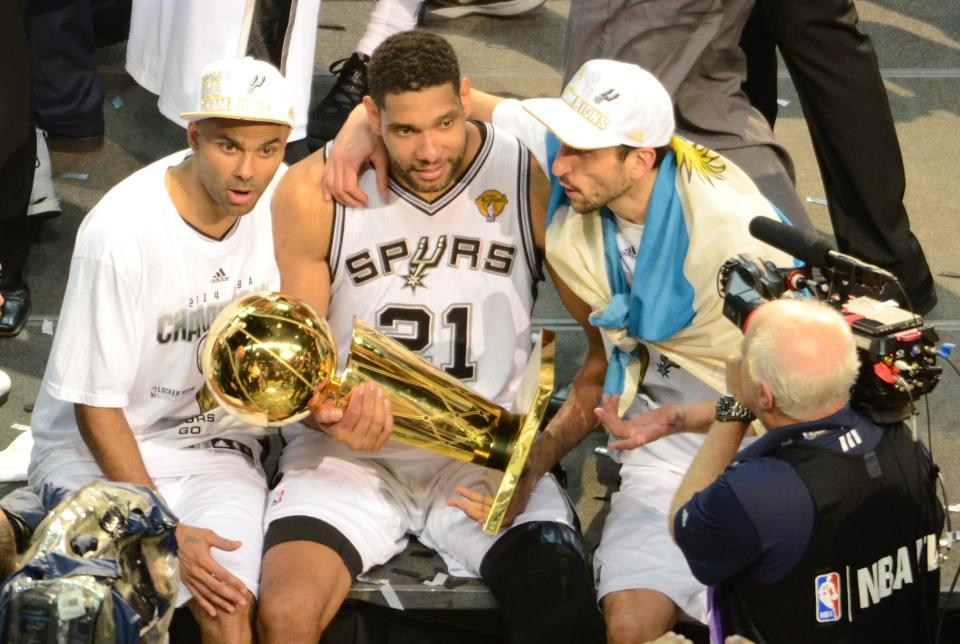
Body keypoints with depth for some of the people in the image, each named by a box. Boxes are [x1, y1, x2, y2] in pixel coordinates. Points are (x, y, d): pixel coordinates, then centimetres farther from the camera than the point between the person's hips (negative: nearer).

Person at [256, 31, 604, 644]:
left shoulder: (536, 179, -4)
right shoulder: (312, 194, -5)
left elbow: (605, 341, 2)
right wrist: (329, 414, -21)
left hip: (491, 454, 0)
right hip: (349, 453, 0)